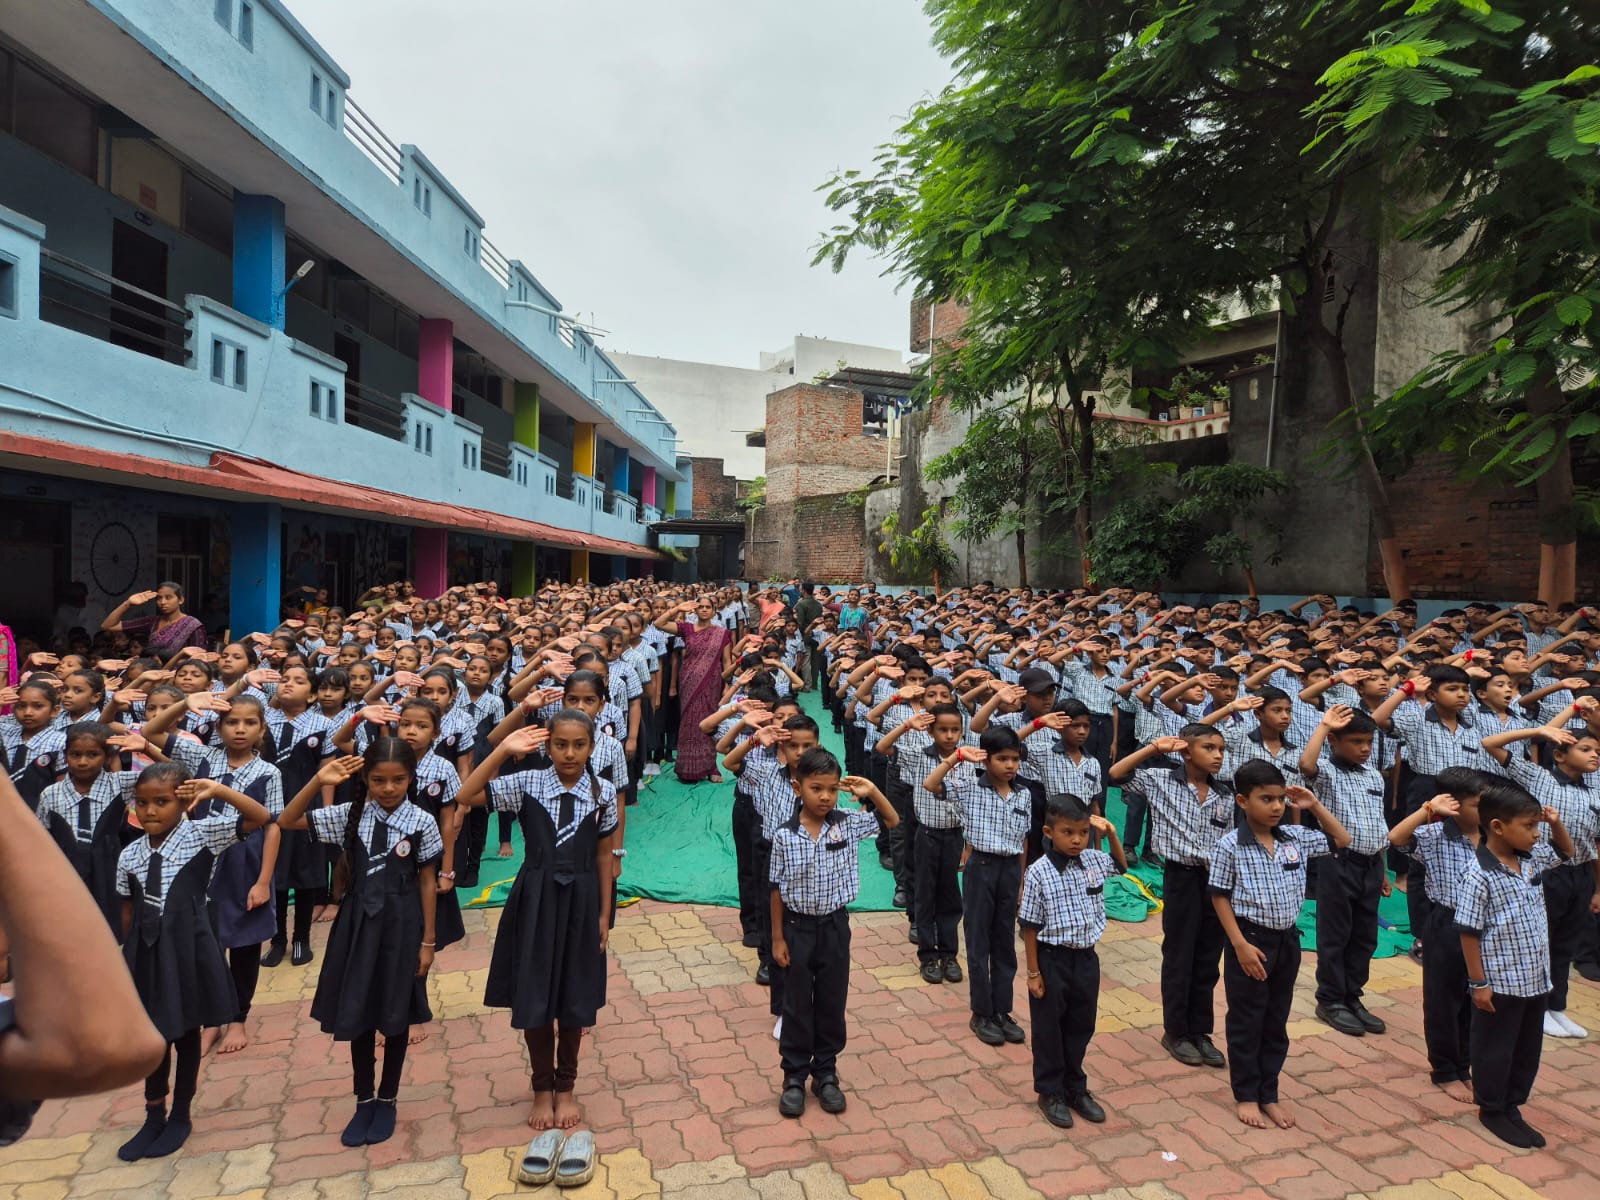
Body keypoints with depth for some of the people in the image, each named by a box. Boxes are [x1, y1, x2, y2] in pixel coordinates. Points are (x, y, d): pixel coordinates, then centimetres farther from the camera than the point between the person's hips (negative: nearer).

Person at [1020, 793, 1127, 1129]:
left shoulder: (1094, 861, -4)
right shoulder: (1038, 873, -19)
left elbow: (1122, 866, 21)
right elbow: (1030, 926, -13)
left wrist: (1112, 834, 3)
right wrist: (1033, 972, -11)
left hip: (1086, 957, 5)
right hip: (1052, 959, -5)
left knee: (1081, 1026, 18)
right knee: (1049, 1029, 11)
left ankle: (1075, 1088, 36)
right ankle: (1050, 1093, 28)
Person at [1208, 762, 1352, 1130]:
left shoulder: (1296, 837, 0)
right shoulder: (1229, 846, -16)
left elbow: (1341, 840, 11)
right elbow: (1220, 897, -12)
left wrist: (1315, 807, -2)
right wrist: (1240, 944, -17)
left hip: (1288, 939, 5)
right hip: (1251, 940, -5)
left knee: (1277, 1021, 16)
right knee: (1246, 1022, 8)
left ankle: (1269, 1093, 30)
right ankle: (1246, 1095, 23)